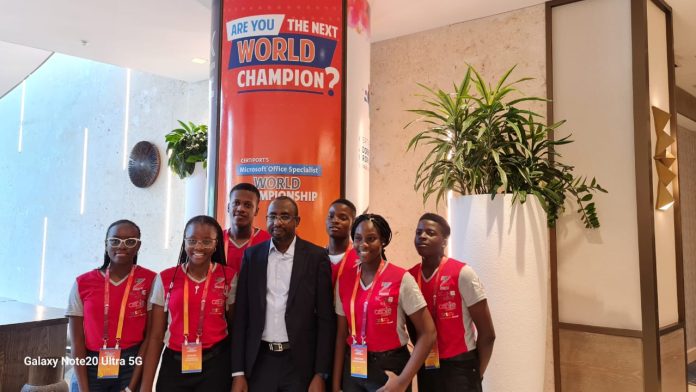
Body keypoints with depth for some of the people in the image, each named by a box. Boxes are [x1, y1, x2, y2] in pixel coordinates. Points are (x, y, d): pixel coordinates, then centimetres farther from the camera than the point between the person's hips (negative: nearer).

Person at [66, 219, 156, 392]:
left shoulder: (150, 281, -6)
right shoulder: (82, 283, 0)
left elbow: (150, 336, -6)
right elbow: (77, 341, 0)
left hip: (132, 367, -1)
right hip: (90, 368, 2)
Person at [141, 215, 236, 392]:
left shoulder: (228, 277, -3)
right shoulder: (165, 279, -2)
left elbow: (234, 327, 3)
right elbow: (156, 336, 0)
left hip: (215, 365, -1)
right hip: (173, 365, 1)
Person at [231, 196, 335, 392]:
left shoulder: (316, 256, -3)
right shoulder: (252, 255, 3)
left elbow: (325, 318, -4)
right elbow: (241, 315, 3)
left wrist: (320, 374, -7)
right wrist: (238, 372, -1)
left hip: (299, 363, -2)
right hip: (260, 362, 2)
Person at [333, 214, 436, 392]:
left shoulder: (401, 279, -12)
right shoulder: (344, 281, 1)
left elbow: (428, 334, -11)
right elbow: (341, 335, 5)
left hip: (389, 369, -4)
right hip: (353, 369, 4)